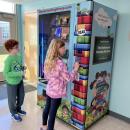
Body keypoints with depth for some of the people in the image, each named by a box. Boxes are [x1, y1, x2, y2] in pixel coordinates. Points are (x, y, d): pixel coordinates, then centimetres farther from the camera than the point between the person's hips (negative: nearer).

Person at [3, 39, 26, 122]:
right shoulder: (8, 60, -24)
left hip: (20, 81, 7)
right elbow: (6, 73, -24)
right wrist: (19, 73, -27)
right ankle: (14, 113, 39)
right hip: (11, 83, -6)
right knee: (12, 99, 14)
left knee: (21, 96, 22)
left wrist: (23, 69, -11)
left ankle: (18, 109, 48)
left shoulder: (19, 56, -5)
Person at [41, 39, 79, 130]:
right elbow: (69, 78, -20)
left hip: (49, 90, 8)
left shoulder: (48, 61, 0)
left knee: (47, 108, 23)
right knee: (53, 112, 7)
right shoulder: (60, 63, -25)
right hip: (57, 92, -8)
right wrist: (75, 69, -8)